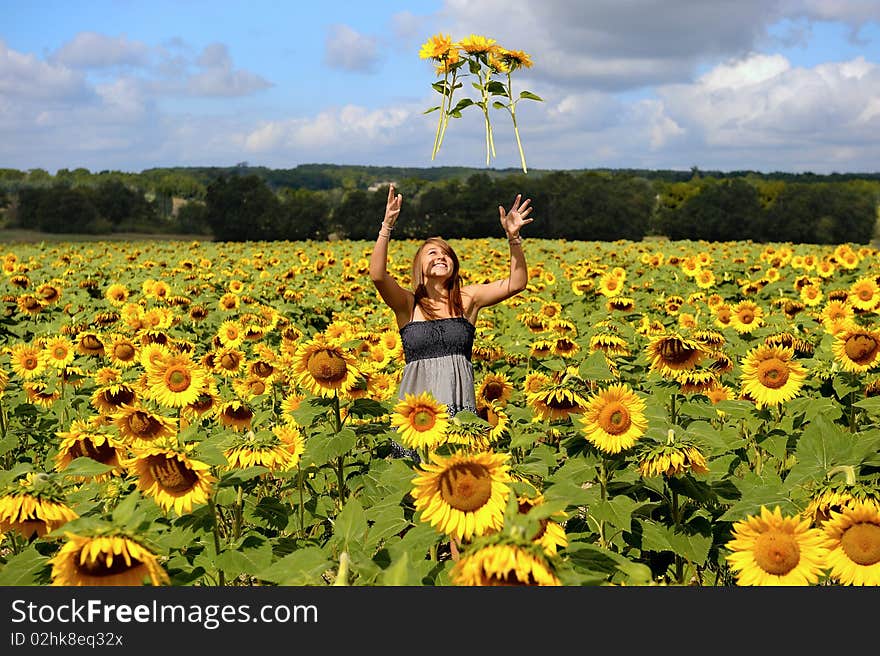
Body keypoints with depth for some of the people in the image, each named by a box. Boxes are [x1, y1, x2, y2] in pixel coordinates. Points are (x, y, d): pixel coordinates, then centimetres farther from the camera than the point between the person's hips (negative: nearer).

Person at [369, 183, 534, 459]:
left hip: (459, 403, 1)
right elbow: (377, 274, -12)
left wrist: (514, 238, -10)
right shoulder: (407, 303, 5)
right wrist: (387, 226, -20)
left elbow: (516, 283, 2)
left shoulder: (467, 299, 10)